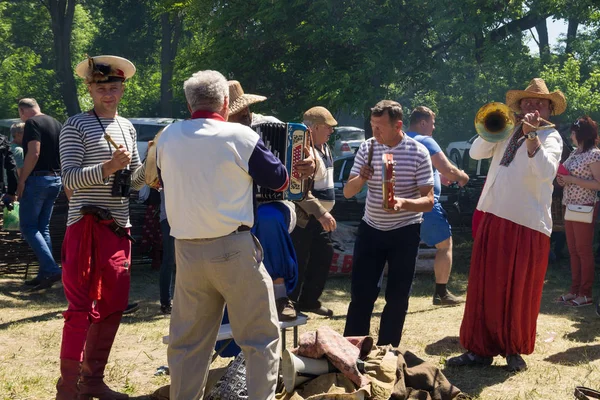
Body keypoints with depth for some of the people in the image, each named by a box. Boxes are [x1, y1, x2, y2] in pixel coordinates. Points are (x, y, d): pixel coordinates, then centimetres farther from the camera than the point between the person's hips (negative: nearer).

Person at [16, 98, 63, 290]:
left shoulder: (32, 123, -11)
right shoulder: (56, 124, 15)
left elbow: (34, 153, -21)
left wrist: (21, 181, -17)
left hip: (37, 179, -8)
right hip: (55, 180, 8)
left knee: (28, 227, -3)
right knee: (43, 227, 13)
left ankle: (52, 269, -16)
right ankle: (44, 274, 11)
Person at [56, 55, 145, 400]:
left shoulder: (127, 128, 14)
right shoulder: (76, 126, -5)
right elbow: (70, 178, -14)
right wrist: (108, 167, -27)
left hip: (119, 226, 7)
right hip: (87, 225, -7)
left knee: (114, 305, 11)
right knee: (82, 307, -6)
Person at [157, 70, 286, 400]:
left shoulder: (167, 137, 4)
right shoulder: (240, 136, -8)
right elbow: (279, 180, 3)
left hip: (186, 250, 5)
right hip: (233, 248, -4)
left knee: (188, 341, 14)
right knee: (261, 336, 7)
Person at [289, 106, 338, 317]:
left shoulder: (324, 147, 12)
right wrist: (320, 212, -32)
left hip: (318, 217, 10)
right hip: (303, 217, -10)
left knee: (324, 255, 14)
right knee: (299, 263, -4)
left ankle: (309, 300, 26)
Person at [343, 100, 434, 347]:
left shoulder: (418, 153, -13)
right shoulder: (367, 148, -4)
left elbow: (428, 201, -14)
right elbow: (347, 192, -1)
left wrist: (404, 203, -34)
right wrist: (360, 179, -23)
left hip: (405, 233, -2)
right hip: (371, 229, 2)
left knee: (397, 298, 4)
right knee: (360, 293, 1)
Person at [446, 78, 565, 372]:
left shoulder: (550, 137, 0)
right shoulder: (506, 133, 15)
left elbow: (546, 171, -18)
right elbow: (476, 152, 7)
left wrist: (531, 136, -25)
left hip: (528, 224, -5)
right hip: (494, 218, 5)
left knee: (519, 292, 5)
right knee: (484, 286, 6)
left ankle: (514, 350, 21)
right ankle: (480, 349, 15)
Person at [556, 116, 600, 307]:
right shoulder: (575, 152, 13)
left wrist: (572, 180, -20)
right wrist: (562, 179, 3)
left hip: (585, 207, -9)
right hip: (570, 206, 9)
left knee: (584, 251, -3)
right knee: (573, 250, 11)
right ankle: (575, 290, 18)